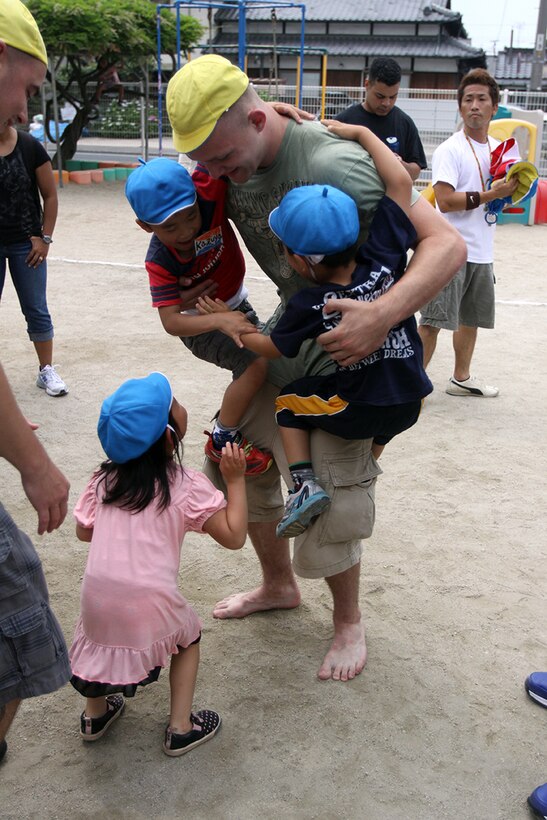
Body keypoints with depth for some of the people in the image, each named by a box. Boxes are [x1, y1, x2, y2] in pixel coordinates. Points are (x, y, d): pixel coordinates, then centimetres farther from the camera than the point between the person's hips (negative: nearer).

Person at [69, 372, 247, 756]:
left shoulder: (105, 479, 3)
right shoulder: (188, 486, -9)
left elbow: (84, 530, 12)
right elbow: (234, 536, -7)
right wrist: (236, 480, -3)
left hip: (97, 592, 4)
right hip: (150, 602, -3)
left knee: (100, 636, 34)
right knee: (188, 634, 24)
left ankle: (95, 713, 45)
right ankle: (181, 728, 23)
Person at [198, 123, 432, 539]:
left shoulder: (309, 306, -17)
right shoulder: (384, 259, -13)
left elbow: (273, 347, 1)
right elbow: (401, 181, -9)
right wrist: (360, 132, -4)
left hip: (355, 413, -4)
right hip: (410, 403, 5)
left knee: (289, 401, 20)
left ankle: (304, 482, 6)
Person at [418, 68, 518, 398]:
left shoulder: (499, 148, 12)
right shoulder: (449, 150, -10)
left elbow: (505, 191, 22)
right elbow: (445, 200, -21)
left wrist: (512, 189, -1)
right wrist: (491, 194, -21)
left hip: (482, 253, 8)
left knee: (471, 318, 18)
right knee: (433, 321, -10)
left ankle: (462, 378, 33)